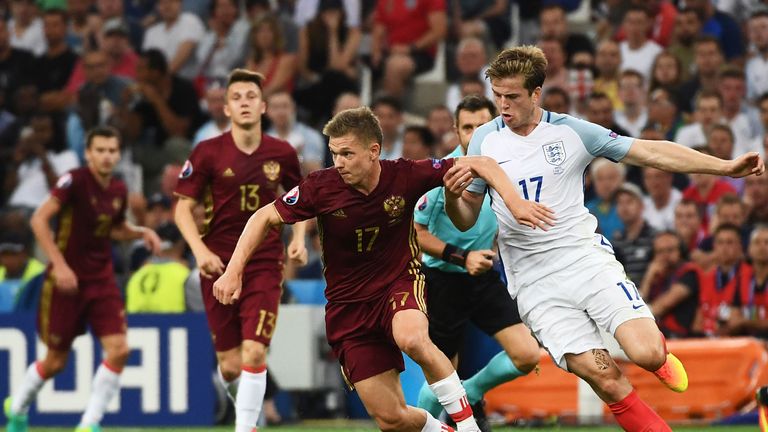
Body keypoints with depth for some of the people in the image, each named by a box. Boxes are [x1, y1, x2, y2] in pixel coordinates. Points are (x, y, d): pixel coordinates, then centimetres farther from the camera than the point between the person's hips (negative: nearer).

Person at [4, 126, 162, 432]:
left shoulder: (119, 191, 4)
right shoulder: (75, 181, -15)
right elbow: (39, 220, -21)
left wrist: (141, 233, 3)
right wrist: (60, 264, -27)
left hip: (101, 280, 5)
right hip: (66, 279, -5)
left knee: (119, 349, -12)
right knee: (56, 360, 5)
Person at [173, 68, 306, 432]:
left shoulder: (282, 153, 1)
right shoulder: (208, 153, -6)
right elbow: (183, 207, -3)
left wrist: (299, 237, 0)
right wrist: (200, 250, -19)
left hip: (265, 264, 0)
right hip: (219, 265, 0)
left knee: (254, 352, -17)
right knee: (230, 365, 4)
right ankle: (242, 400, 38)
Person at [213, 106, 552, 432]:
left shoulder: (406, 176, -15)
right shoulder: (321, 187, -15)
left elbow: (480, 165, -8)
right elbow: (265, 218, -4)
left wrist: (514, 202, -22)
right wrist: (233, 271, -13)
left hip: (400, 283, -1)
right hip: (349, 306, 1)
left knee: (412, 338, -38)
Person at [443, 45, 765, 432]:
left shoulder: (570, 131, -1)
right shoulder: (484, 141, 2)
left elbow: (650, 152, -1)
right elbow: (466, 220, 7)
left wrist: (726, 167, -8)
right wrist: (452, 197, -17)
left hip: (587, 260, 0)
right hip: (535, 282, 0)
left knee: (647, 353, -18)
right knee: (603, 378, -15)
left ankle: (659, 354, 18)